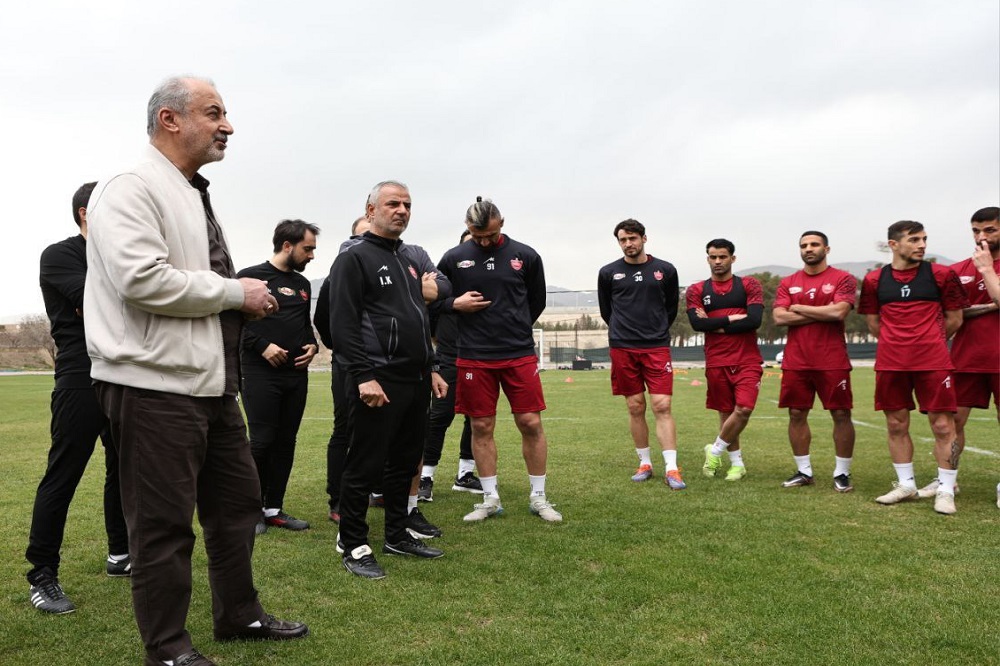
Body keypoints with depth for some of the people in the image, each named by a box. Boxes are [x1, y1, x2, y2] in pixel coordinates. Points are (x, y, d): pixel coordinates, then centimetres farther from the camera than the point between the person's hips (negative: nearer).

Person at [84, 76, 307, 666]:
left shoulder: (196, 197, 18)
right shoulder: (131, 190, -11)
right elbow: (143, 280, -25)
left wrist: (250, 300, 7)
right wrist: (236, 292, -15)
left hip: (213, 383, 10)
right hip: (156, 385, -10)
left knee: (238, 501, 18)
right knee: (163, 522, 2)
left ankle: (239, 614, 35)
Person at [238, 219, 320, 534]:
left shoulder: (303, 284, 16)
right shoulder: (251, 276, -4)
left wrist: (312, 345, 6)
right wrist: (262, 346, -16)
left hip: (296, 375, 6)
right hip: (261, 374, -6)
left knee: (286, 443, 8)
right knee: (262, 442, -6)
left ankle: (274, 509, 18)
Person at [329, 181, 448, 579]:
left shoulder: (407, 262, 20)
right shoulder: (354, 258, -6)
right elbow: (342, 324, -15)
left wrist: (430, 369, 20)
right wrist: (363, 376, -21)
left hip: (416, 382, 9)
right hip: (379, 382, -8)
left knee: (405, 463, 15)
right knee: (365, 465, -2)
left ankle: (397, 535, 27)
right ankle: (353, 546, 10)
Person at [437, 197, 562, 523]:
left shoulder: (525, 256, 2)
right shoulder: (453, 258, 2)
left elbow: (537, 301, 14)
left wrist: (514, 329, 11)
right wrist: (455, 304, -6)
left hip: (520, 355, 0)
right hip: (473, 358, 1)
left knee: (531, 423, 0)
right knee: (482, 427, 5)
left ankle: (538, 497, 15)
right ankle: (490, 498, 19)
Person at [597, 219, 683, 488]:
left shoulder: (666, 270, 5)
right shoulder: (608, 273, 4)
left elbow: (672, 307, 16)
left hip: (657, 347, -1)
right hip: (622, 348, 1)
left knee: (662, 406, -8)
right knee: (636, 408, 6)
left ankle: (671, 469, -6)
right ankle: (645, 463, 18)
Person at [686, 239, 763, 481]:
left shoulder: (749, 285, 3)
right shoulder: (696, 291, 7)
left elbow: (754, 320, -11)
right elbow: (697, 323, -8)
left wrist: (716, 325, -9)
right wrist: (733, 318, -11)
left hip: (747, 361, -2)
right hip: (716, 363, 2)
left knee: (744, 409, -15)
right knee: (726, 412, 9)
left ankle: (715, 450, 7)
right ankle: (737, 462, 23)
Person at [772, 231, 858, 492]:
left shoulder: (842, 279, 0)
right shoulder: (787, 283, 10)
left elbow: (839, 312, -15)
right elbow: (779, 317, -3)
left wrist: (798, 307, -6)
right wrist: (822, 314, -8)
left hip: (832, 361, -3)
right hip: (796, 361, 3)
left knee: (841, 414, 1)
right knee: (796, 414, 6)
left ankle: (842, 473, 12)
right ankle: (803, 471, 17)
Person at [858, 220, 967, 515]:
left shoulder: (941, 275, 1)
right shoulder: (874, 280, 5)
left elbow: (954, 319, 7)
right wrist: (898, 343, 13)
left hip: (933, 362, -2)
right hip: (890, 364, 2)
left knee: (943, 425, -2)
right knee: (896, 425, 9)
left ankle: (946, 490, 9)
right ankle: (906, 485, 22)